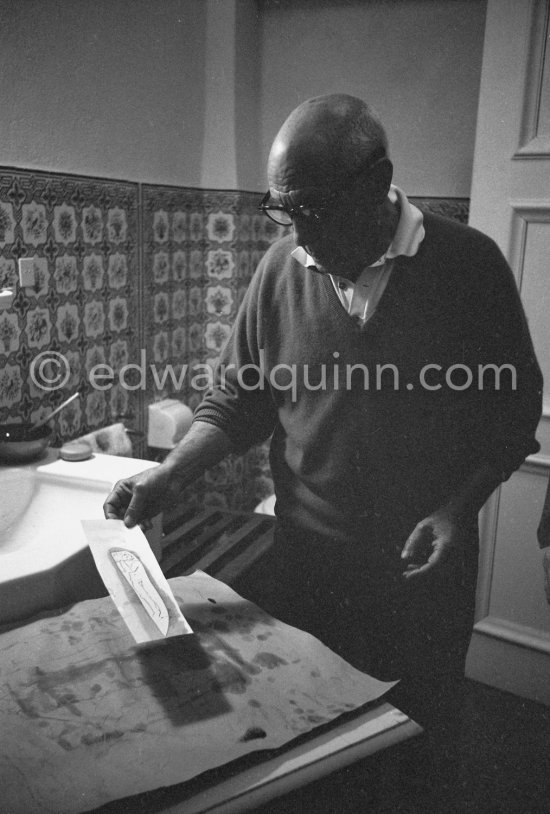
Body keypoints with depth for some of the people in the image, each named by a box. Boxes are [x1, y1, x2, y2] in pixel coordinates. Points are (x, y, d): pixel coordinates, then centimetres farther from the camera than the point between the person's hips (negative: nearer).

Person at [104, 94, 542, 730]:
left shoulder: (469, 264, -10)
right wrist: (173, 473, -11)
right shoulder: (282, 267, -4)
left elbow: (513, 407, -3)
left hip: (422, 567, -1)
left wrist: (458, 507, -15)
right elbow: (236, 401, 3)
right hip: (302, 561, 2)